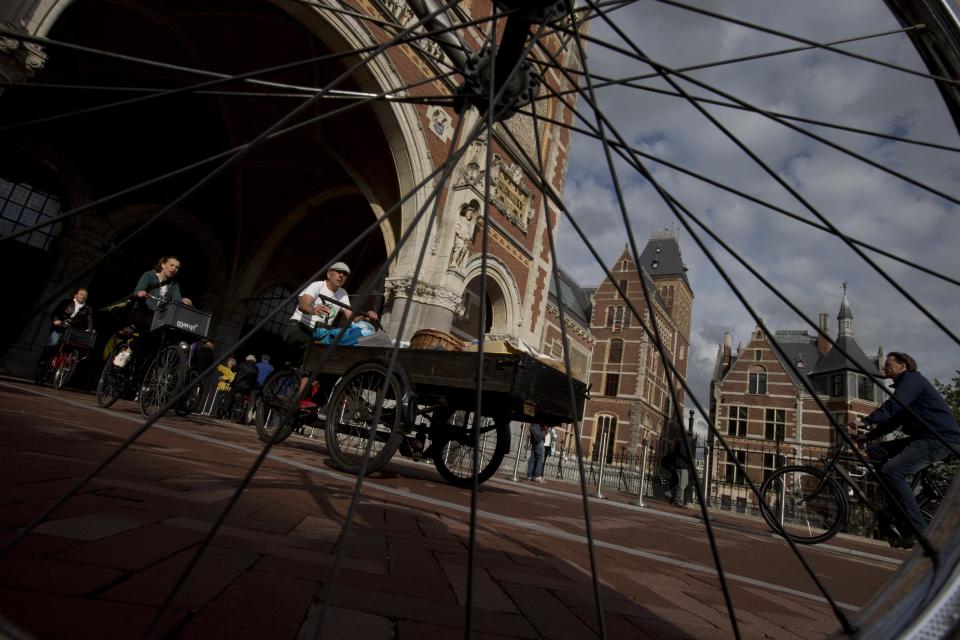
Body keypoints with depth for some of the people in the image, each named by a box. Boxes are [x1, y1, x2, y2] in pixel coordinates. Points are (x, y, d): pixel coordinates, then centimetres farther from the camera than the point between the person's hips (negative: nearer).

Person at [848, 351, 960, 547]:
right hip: (922, 437, 10)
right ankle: (896, 509, 4)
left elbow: (892, 406, -25)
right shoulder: (904, 385, 24)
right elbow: (893, 421, 22)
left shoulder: (912, 379, -6)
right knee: (875, 450, 3)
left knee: (891, 471, -24)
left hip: (940, 439, -10)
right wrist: (867, 436, 12)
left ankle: (920, 530, -18)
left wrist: (864, 422, -31)